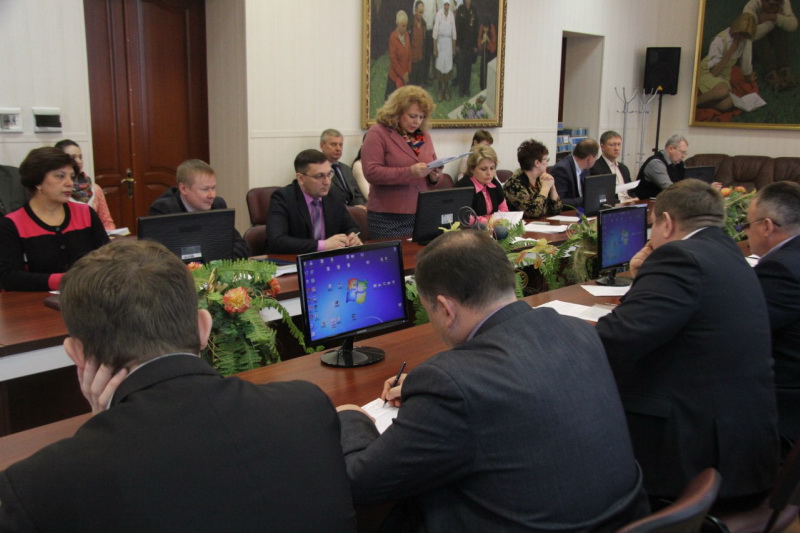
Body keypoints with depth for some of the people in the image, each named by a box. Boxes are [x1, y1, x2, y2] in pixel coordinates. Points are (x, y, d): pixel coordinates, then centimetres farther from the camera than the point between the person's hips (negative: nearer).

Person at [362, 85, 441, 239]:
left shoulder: (424, 135, 14)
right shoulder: (378, 133, -4)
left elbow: (432, 177, 20)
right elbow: (372, 172, -15)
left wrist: (434, 176, -4)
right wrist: (409, 172, -23)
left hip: (423, 215, 5)